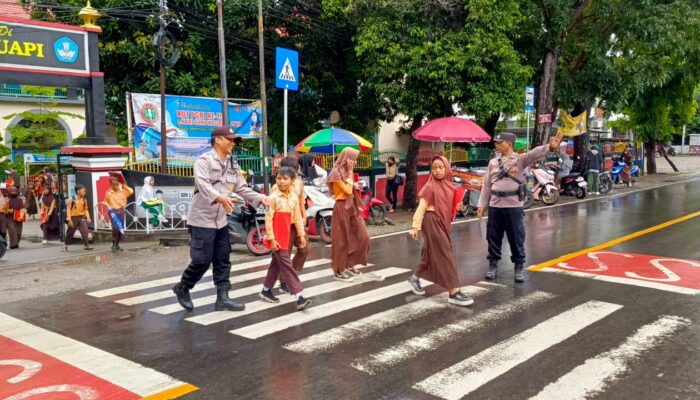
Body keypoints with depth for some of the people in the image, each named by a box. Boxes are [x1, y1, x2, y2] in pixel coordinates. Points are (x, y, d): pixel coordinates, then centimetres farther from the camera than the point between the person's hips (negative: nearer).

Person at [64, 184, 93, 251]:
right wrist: (69, 219, -14)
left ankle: (87, 245, -11)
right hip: (73, 217, -2)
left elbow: (86, 209, 7)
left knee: (85, 231, -14)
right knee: (70, 232, 11)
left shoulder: (84, 200, 2)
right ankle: (65, 245, 32)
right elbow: (68, 209, -9)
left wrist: (88, 217, -6)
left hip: (82, 217, 3)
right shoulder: (71, 199, -10)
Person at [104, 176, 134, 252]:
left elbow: (131, 191, -1)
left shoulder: (122, 191, 5)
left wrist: (125, 186, 1)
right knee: (115, 228, -16)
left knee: (121, 228, 7)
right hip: (113, 211, -4)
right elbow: (106, 202, 8)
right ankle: (114, 245, -8)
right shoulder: (108, 193, 0)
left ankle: (117, 245, 19)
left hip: (121, 210, 4)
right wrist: (109, 208, -7)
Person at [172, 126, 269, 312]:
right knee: (203, 260, -5)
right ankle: (182, 288, 19)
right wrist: (219, 198, -46)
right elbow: (203, 185, -28)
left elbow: (242, 188, 10)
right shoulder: (204, 160, -12)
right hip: (202, 220, -7)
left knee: (223, 260, 8)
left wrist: (260, 198, -4)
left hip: (221, 220, 8)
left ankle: (222, 298, 15)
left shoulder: (233, 165, 11)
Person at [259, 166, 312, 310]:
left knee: (277, 263, 16)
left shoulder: (294, 196, 3)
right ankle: (299, 297, -13)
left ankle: (266, 291, 32)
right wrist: (271, 239, -16)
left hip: (286, 235, 7)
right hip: (276, 236, -7)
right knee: (286, 264, -9)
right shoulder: (274, 197, -14)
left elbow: (297, 217, 9)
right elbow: (268, 219, -14)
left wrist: (301, 235, 8)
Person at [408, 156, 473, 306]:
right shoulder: (430, 186, -13)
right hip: (432, 222, -8)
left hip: (443, 222, 8)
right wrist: (415, 227, -19)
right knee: (445, 255, -9)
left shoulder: (448, 185, 7)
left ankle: (415, 278, 39)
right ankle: (454, 293, -7)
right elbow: (421, 207, -16)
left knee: (432, 253, 18)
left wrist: (457, 207, 3)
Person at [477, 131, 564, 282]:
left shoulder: (520, 159, -2)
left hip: (513, 205, -4)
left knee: (516, 237, 3)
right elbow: (486, 185, 13)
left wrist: (550, 147, -43)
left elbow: (536, 153, -23)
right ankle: (493, 265, 23)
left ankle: (519, 267, 15)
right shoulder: (493, 162, 11)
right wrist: (481, 205, 10)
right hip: (495, 206, 4)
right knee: (493, 237, 10)